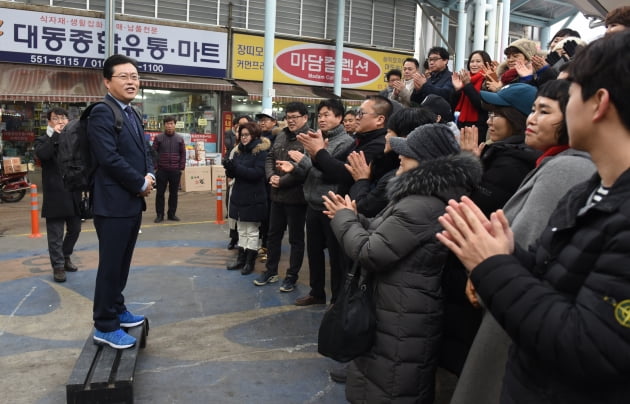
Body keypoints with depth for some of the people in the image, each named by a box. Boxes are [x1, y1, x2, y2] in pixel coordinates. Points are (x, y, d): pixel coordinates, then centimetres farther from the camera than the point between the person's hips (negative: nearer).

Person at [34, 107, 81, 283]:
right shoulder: (43, 140, 0)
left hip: (74, 193, 5)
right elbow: (42, 154, -22)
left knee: (75, 229, 15)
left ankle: (65, 257, 35)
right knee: (56, 234, 2)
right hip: (55, 195, -4)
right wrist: (56, 134, -18)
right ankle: (58, 266, 13)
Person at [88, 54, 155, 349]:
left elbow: (144, 150, 17)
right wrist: (141, 184, -13)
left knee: (123, 263, 18)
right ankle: (105, 326, 12)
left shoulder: (131, 114, 16)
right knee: (110, 265, 0)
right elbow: (110, 158, -21)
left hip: (133, 201, 9)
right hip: (114, 203, -9)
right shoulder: (101, 114, -13)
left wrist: (150, 176, -3)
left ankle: (116, 310, 32)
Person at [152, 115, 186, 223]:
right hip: (161, 170, -1)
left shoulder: (180, 138, 5)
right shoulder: (158, 138, 1)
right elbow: (153, 153, 1)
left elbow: (183, 154, 7)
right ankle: (159, 215, 11)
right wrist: (155, 167, -5)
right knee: (160, 193, 3)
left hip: (175, 171, 1)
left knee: (174, 193, 7)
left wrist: (181, 168, 0)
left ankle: (171, 214, 17)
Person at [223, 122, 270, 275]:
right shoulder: (238, 150, 10)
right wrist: (229, 168, -14)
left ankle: (250, 262, 14)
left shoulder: (262, 151, -10)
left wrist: (236, 167, -26)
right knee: (241, 230, 15)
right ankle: (241, 259, 25)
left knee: (252, 231, 4)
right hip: (239, 196, 7)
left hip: (254, 198, -7)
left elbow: (258, 173, -21)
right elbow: (232, 174, 9)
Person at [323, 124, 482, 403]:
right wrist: (355, 218, 3)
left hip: (400, 322, -11)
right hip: (408, 315, 11)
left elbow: (370, 254, -24)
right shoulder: (426, 197, 9)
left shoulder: (420, 206, -27)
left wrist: (344, 219, -8)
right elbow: (383, 236, 16)